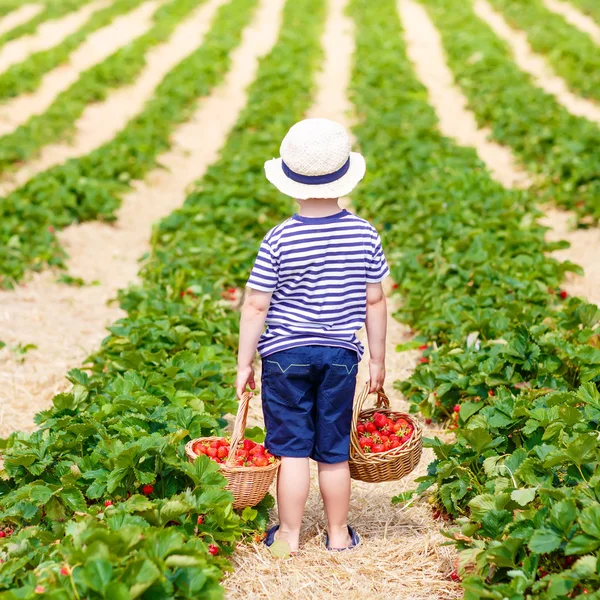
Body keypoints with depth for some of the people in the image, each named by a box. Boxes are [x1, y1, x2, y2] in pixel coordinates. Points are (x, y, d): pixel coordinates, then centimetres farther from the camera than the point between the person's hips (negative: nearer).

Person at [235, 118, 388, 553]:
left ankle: (289, 535, 16)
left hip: (286, 354, -2)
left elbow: (256, 306, -8)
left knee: (293, 449, 7)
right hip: (341, 355, 2)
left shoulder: (278, 240, -12)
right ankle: (339, 534, 24)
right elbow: (374, 301, 1)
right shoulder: (364, 234, -5)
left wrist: (245, 364, 1)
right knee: (334, 451, 12)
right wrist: (378, 359, 11)